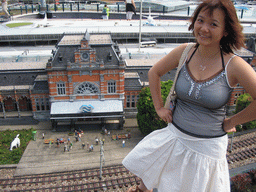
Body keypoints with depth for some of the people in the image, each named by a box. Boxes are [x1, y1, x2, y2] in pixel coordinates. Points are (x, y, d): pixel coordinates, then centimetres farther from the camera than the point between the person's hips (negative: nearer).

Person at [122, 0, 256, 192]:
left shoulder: (234, 65, -19)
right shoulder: (184, 52, -9)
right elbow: (154, 72, 4)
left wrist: (231, 122, -9)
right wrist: (159, 107, 2)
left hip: (208, 146, -3)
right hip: (175, 135, 4)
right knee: (146, 169, 20)